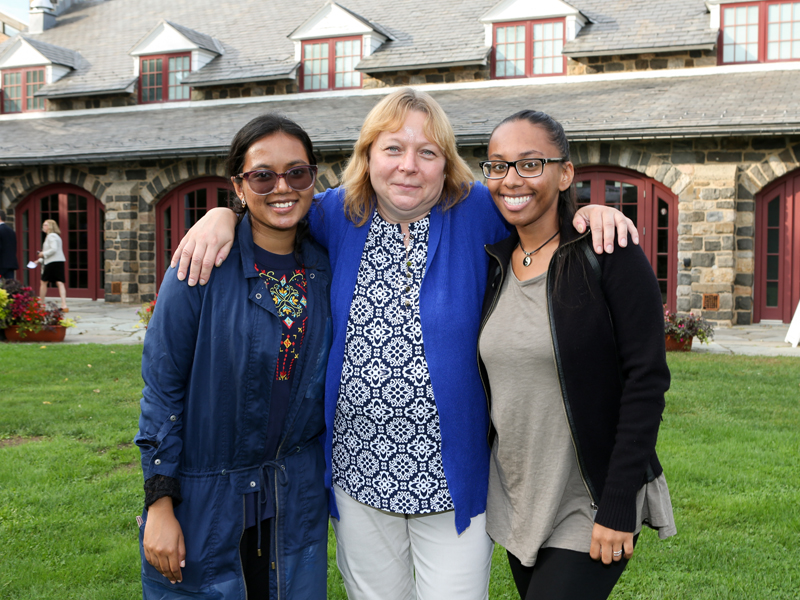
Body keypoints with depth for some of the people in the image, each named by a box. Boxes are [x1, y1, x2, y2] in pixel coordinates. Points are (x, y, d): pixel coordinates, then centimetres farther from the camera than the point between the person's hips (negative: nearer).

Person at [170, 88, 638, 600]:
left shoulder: (475, 213, -7)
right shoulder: (340, 214, 0)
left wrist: (591, 210, -12)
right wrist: (222, 216, -4)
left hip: (453, 476, -2)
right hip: (360, 470, 3)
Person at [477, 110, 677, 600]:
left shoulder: (608, 255, -13)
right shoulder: (494, 263, 4)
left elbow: (647, 381, -15)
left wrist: (619, 505, -17)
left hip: (590, 506, -5)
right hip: (514, 500, 6)